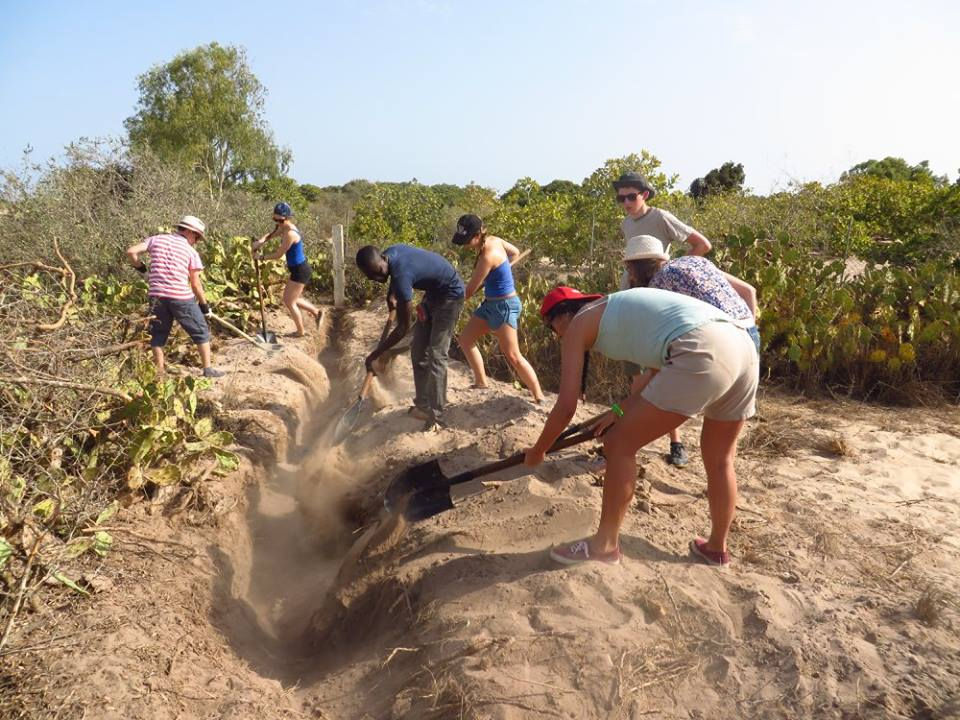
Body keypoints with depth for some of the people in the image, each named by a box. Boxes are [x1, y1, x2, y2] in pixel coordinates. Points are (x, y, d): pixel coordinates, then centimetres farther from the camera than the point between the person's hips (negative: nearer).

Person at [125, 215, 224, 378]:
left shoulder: (156, 239, 10)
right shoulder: (191, 251, 3)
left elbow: (131, 252, 2)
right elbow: (195, 283, 2)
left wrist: (141, 268, 20)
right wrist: (204, 304, 12)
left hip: (157, 295, 3)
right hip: (181, 296, -3)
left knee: (158, 333, 16)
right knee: (201, 331, 11)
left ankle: (160, 371, 17)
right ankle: (208, 369, 12)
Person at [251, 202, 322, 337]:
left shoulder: (290, 234, -25)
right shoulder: (284, 228, 4)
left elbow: (278, 255, -20)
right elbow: (270, 235, 17)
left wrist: (262, 257, -5)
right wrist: (260, 241, -5)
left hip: (300, 270, -9)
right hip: (298, 269, 9)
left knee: (290, 302, 3)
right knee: (290, 299, 20)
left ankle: (301, 331, 19)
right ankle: (316, 313, 32)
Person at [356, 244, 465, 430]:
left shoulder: (401, 274, -35)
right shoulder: (390, 253, -11)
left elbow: (403, 327, -28)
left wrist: (374, 355, -23)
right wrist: (392, 297, 3)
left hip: (450, 296, -9)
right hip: (433, 292, 9)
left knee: (436, 355, -14)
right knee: (418, 350, 8)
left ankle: (435, 416, -10)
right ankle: (423, 405, 15)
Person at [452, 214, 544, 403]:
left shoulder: (487, 256, -25)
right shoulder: (494, 240, -1)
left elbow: (470, 290, -18)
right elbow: (515, 253, 18)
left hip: (503, 306, -10)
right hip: (491, 303, 10)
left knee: (513, 356, -8)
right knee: (465, 339, 12)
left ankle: (539, 398, -2)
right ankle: (481, 383, 21)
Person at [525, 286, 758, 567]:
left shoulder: (578, 324, 11)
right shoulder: (620, 310, 33)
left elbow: (566, 407, 7)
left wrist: (537, 451, 23)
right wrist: (622, 409, 43)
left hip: (702, 353, -9)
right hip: (743, 347, 9)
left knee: (620, 444, 6)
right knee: (720, 460, 25)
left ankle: (605, 544, 17)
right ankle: (717, 548, 42)